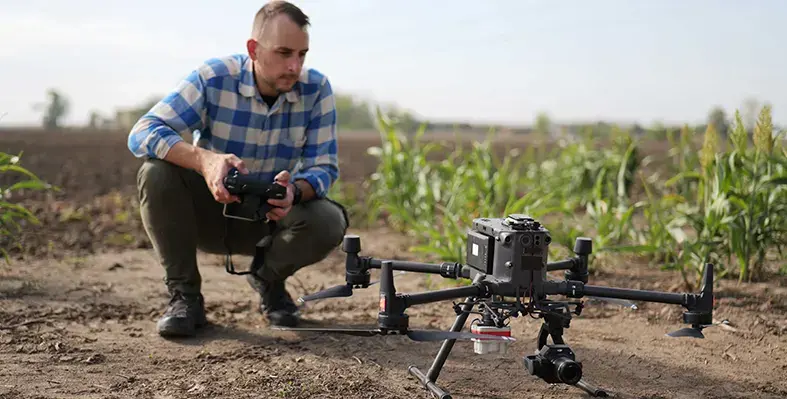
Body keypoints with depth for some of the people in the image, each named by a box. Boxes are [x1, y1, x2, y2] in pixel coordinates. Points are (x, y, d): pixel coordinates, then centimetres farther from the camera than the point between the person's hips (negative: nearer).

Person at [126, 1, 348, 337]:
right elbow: (142, 133, -29)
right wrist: (204, 159, -49)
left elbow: (324, 167, -15)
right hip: (207, 212, -1)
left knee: (329, 221, -28)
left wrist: (294, 191, -40)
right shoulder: (213, 78, -21)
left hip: (270, 217, 1)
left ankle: (268, 280, 6)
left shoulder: (316, 89, -15)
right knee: (156, 172, -30)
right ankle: (184, 295, -13)